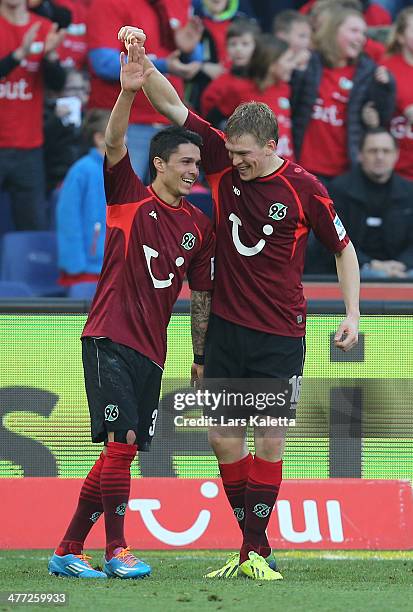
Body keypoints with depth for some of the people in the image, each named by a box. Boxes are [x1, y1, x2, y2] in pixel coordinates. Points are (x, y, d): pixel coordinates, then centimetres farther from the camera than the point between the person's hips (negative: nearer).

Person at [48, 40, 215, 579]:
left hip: (151, 351, 5)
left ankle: (68, 551, 11)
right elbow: (113, 145, -15)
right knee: (120, 443, -15)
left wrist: (201, 358, 14)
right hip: (109, 338, -5)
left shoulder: (199, 227, 11)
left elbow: (201, 296, 16)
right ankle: (116, 551, -10)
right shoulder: (130, 199, 1)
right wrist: (128, 92, -29)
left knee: (120, 453, 4)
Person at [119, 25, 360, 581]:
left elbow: (343, 248, 3)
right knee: (224, 438, 3)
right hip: (227, 327, 4)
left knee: (270, 441, -3)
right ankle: (251, 546, 14)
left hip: (281, 335, -3)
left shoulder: (304, 188, -9)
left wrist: (352, 314, -3)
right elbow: (171, 104, -3)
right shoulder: (223, 163, -2)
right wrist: (140, 60, -17)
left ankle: (256, 551, 3)